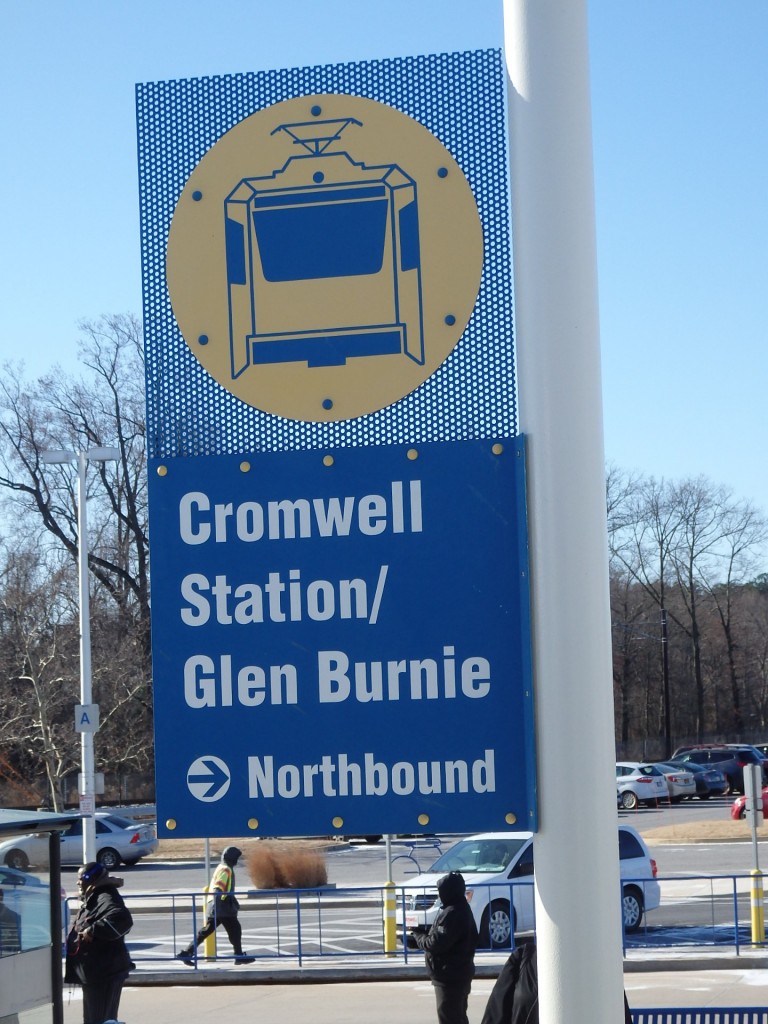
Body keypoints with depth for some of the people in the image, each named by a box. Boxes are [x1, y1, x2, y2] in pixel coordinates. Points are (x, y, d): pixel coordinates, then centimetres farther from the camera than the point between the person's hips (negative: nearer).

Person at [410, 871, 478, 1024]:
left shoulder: (452, 914, -22)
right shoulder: (462, 910, 12)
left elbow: (437, 943, -25)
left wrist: (419, 936, -7)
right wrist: (424, 934, 6)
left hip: (449, 977, -11)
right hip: (459, 973, 11)